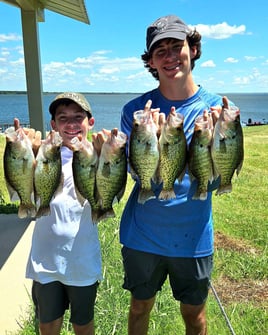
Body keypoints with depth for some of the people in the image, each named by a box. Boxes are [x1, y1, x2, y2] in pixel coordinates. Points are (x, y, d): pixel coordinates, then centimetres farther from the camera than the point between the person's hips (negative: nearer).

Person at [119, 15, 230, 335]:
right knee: (140, 307, 21)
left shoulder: (215, 107, -8)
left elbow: (213, 181, -12)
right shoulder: (136, 110, -7)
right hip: (143, 235, 1)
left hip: (193, 237, 0)